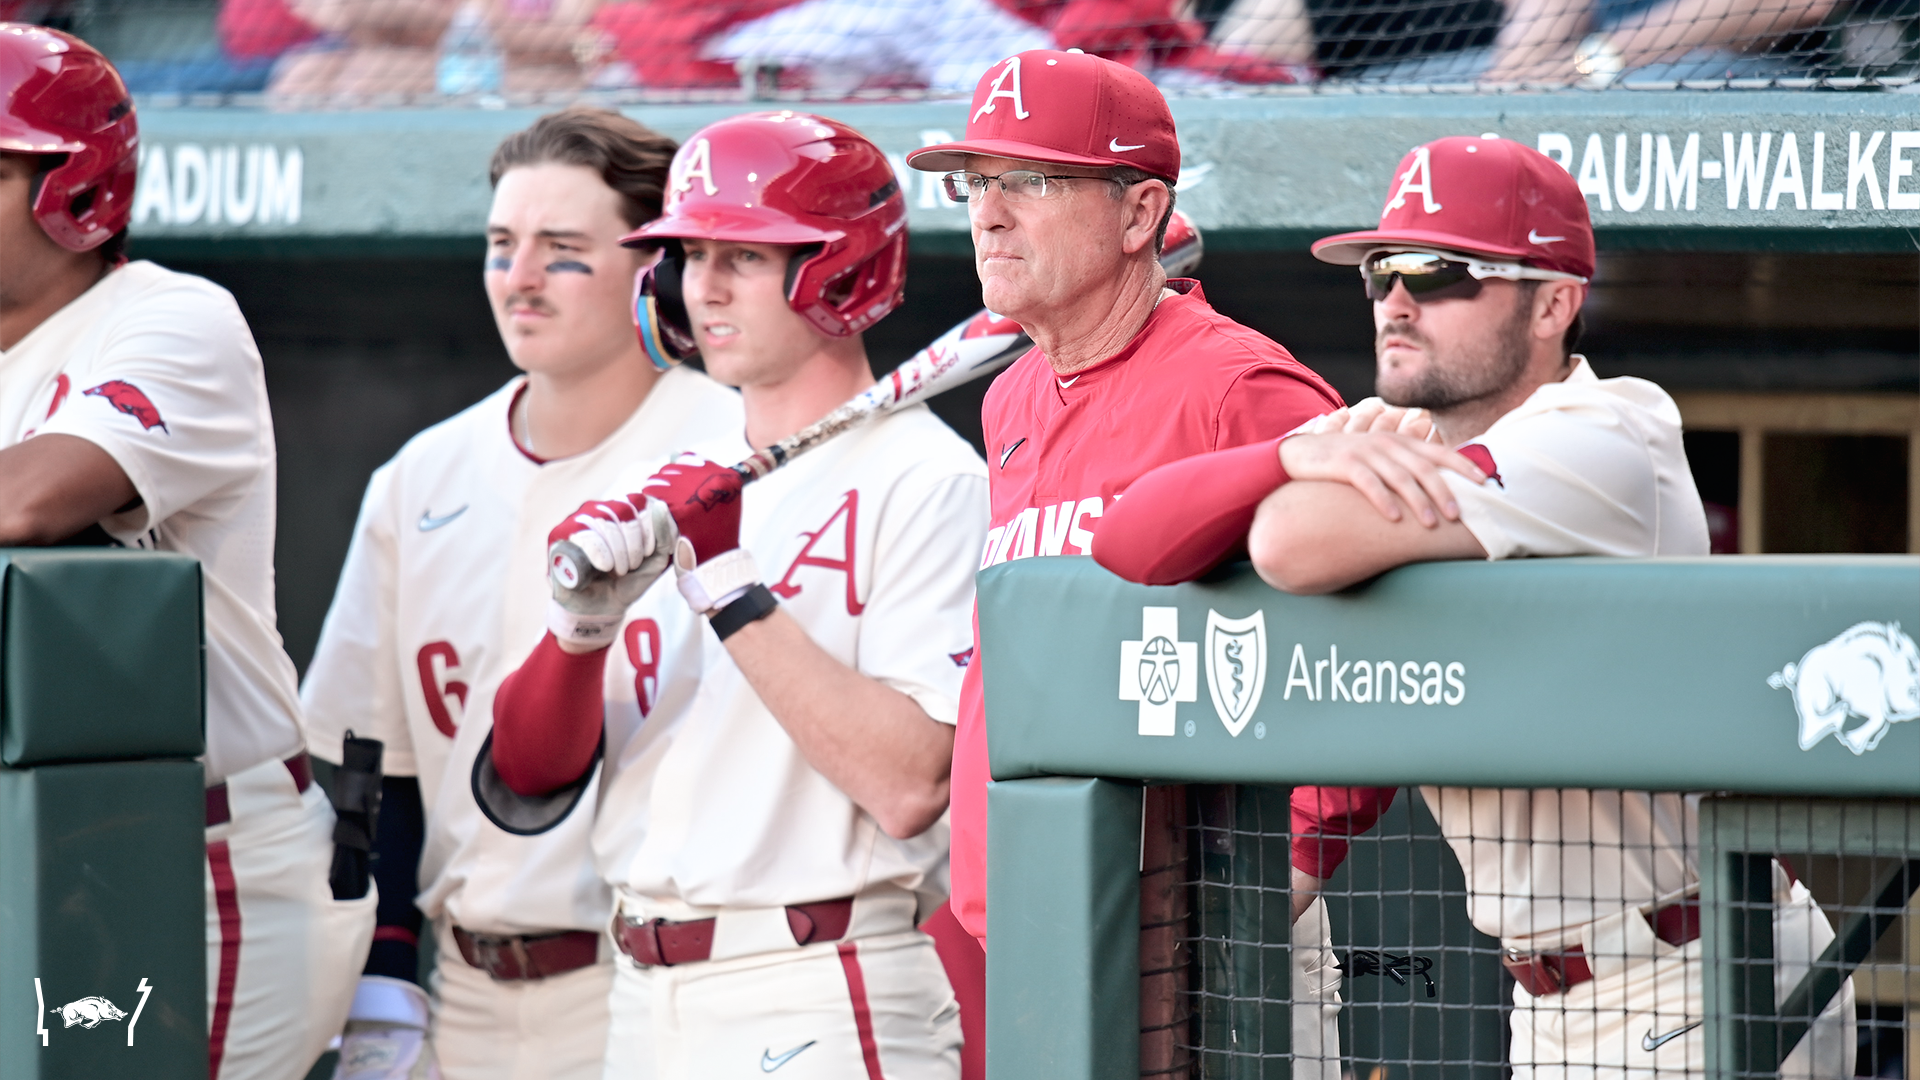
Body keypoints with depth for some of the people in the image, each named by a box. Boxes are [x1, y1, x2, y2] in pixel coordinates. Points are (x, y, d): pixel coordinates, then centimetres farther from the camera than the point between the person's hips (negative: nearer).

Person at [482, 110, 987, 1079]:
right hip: (647, 999, 6)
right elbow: (524, 783, 8)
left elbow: (910, 786, -18)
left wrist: (735, 598, -19)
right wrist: (582, 624, -10)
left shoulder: (924, 481, -6)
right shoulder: (676, 492, 15)